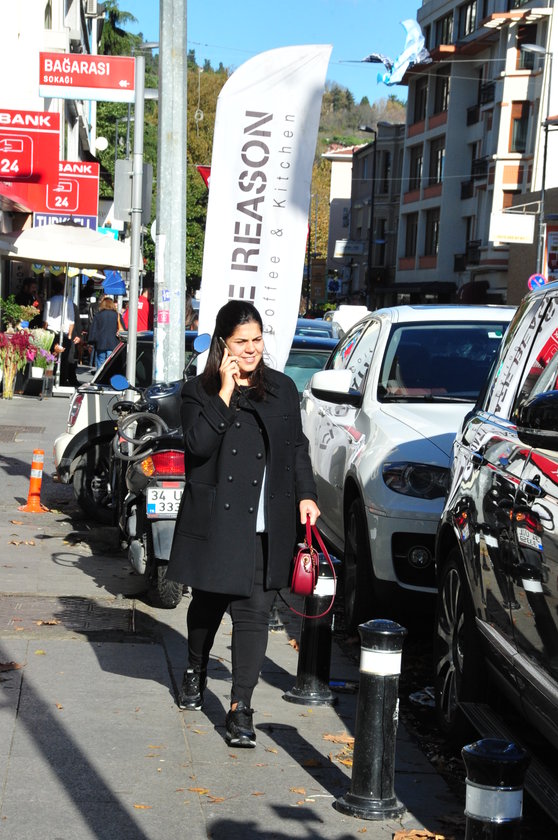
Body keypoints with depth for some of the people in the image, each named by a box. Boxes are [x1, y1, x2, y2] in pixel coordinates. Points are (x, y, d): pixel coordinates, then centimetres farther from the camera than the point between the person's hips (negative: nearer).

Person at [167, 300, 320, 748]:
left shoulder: (282, 388, 10)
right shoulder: (199, 391, 2)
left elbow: (298, 448, 14)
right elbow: (198, 443, -14)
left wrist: (306, 495, 3)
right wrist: (224, 393, -15)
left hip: (266, 527, 1)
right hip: (215, 521, -1)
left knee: (254, 612, -5)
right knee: (208, 602, 15)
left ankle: (241, 708, -4)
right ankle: (196, 670, 43)